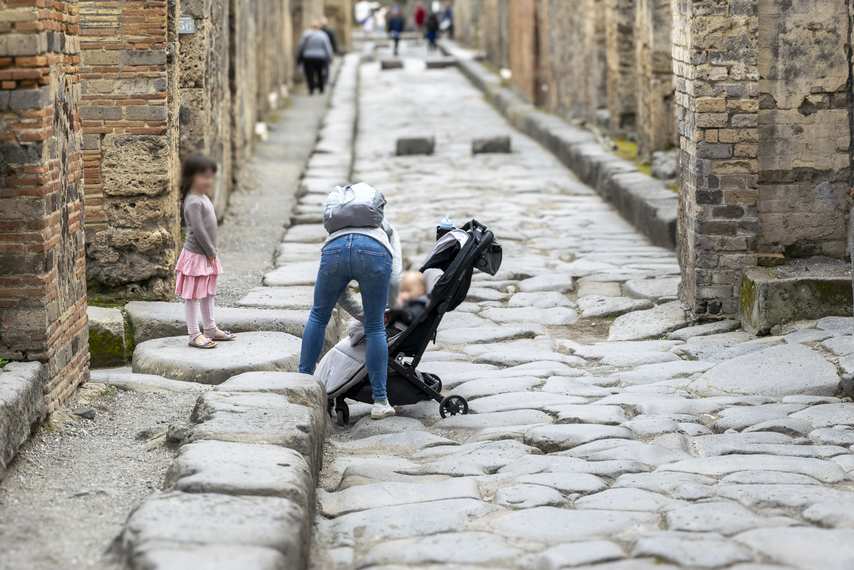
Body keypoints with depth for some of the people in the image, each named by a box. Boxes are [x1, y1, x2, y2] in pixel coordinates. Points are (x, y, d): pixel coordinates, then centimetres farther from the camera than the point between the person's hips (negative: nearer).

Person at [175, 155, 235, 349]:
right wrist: (211, 252, -16)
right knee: (193, 295, -3)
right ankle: (194, 335, 0)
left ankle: (210, 329, 30)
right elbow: (198, 230, -24)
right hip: (195, 255, -10)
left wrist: (212, 251, 10)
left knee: (208, 293, 19)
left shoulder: (204, 198, 11)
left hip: (207, 255, 10)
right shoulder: (193, 202, -19)